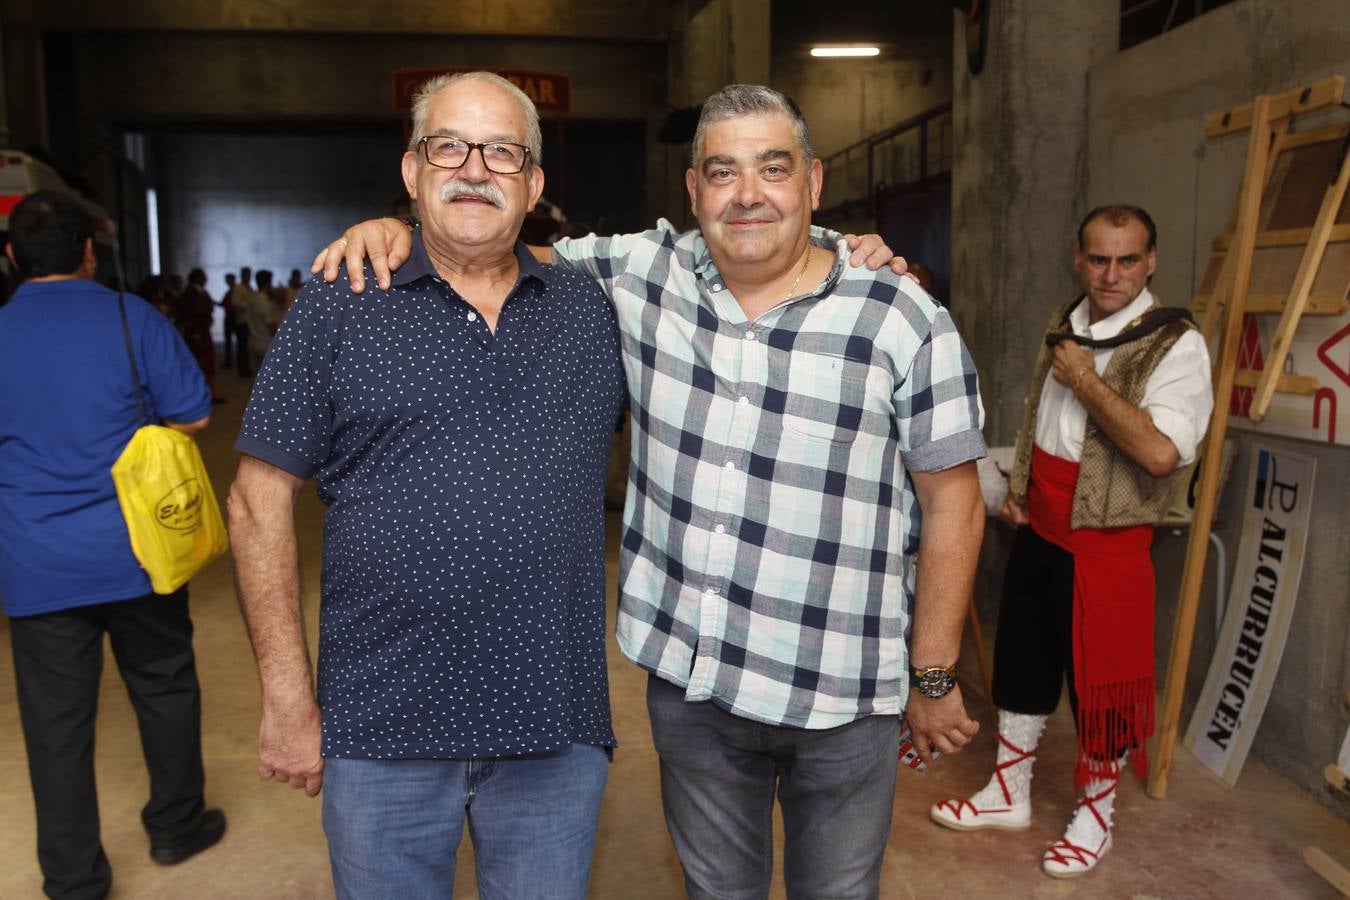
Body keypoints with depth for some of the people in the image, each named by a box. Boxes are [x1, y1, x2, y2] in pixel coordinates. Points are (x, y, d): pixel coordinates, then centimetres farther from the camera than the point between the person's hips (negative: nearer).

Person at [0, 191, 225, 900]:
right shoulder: (131, 318, -6)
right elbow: (192, 415, -4)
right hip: (137, 550, -1)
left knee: (57, 721, 10)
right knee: (164, 687, 17)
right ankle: (176, 827, 32)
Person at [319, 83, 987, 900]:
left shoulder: (904, 322, -11)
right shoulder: (643, 274, -2)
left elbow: (952, 503, -6)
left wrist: (934, 678, -3)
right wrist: (403, 231, -10)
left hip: (840, 696, -2)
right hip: (687, 673, 3)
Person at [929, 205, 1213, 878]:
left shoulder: (1175, 344, -15)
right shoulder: (1065, 324, 7)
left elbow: (1161, 451, -29)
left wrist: (1085, 380, -21)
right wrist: (1018, 487, 8)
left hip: (1104, 542, -6)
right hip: (1038, 530, 7)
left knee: (1099, 681, 7)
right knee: (1022, 662, 17)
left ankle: (1095, 817, 30)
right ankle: (1009, 795, 36)